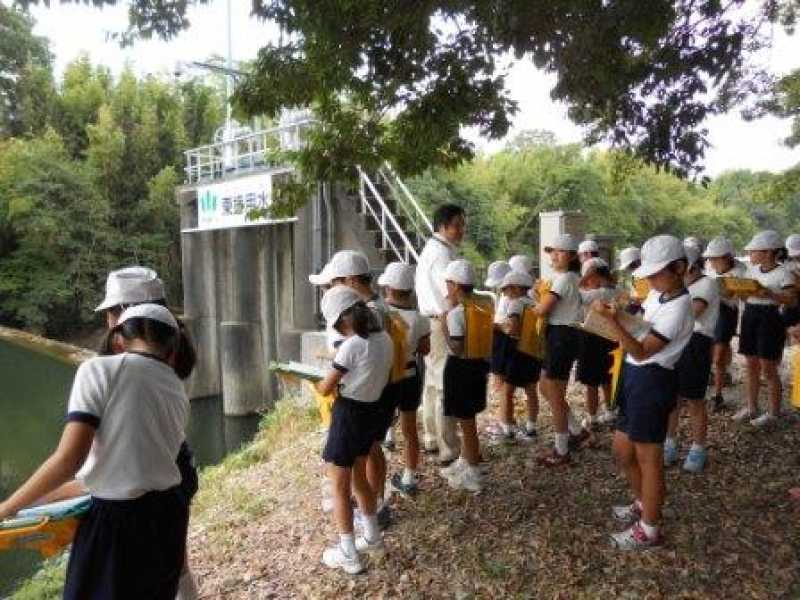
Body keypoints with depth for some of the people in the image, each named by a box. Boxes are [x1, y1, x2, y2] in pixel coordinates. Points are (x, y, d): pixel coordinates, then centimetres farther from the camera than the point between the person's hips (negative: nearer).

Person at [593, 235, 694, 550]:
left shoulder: (678, 308, -20)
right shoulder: (657, 295, 8)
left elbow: (641, 351, -24)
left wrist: (612, 320, -33)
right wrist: (624, 312, 6)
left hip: (651, 382, -9)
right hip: (636, 377, 9)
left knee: (648, 457, 3)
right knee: (622, 450, 19)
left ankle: (649, 530, 18)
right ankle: (644, 504, 41)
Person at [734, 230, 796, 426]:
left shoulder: (782, 273, -10)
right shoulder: (752, 270, 9)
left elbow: (791, 299, -15)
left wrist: (769, 294, -29)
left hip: (770, 318, -6)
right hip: (749, 316, 7)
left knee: (768, 369, 1)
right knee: (751, 366, 12)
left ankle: (774, 412, 15)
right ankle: (751, 408, 23)